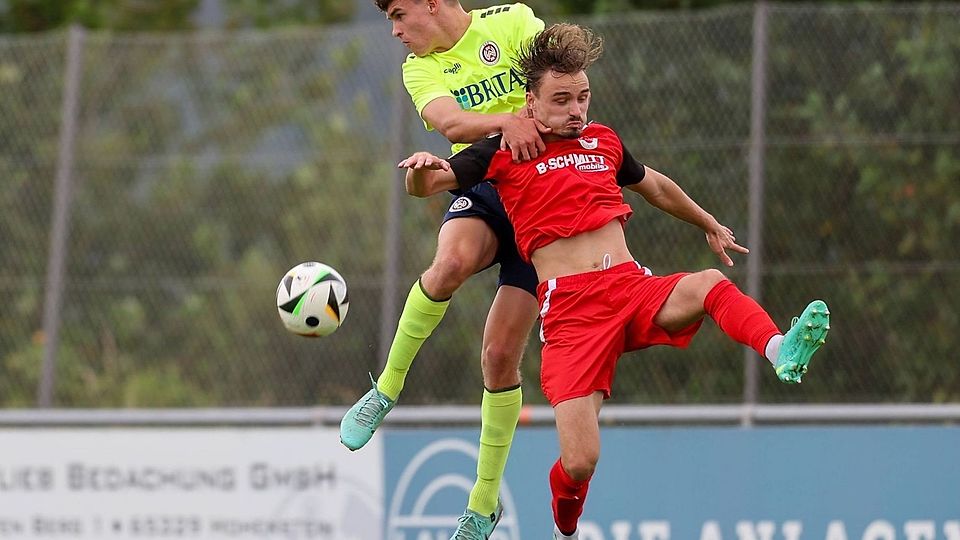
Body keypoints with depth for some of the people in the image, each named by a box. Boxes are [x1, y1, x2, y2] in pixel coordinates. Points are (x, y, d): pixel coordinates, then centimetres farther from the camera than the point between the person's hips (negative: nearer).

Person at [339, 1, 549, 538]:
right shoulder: (420, 68, 6)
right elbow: (447, 120, -15)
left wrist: (535, 121, -37)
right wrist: (505, 121, -34)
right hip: (481, 190, 2)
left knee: (501, 357, -5)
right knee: (454, 259, -36)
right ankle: (387, 388, -15)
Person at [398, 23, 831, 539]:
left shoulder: (603, 142, 18)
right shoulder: (504, 153, 6)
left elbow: (654, 185, 37)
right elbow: (423, 185, 0)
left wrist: (710, 225, 50)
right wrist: (422, 168, -25)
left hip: (635, 288, 3)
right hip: (569, 308, -3)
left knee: (711, 284, -31)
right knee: (579, 463, -14)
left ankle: (781, 351, -57)